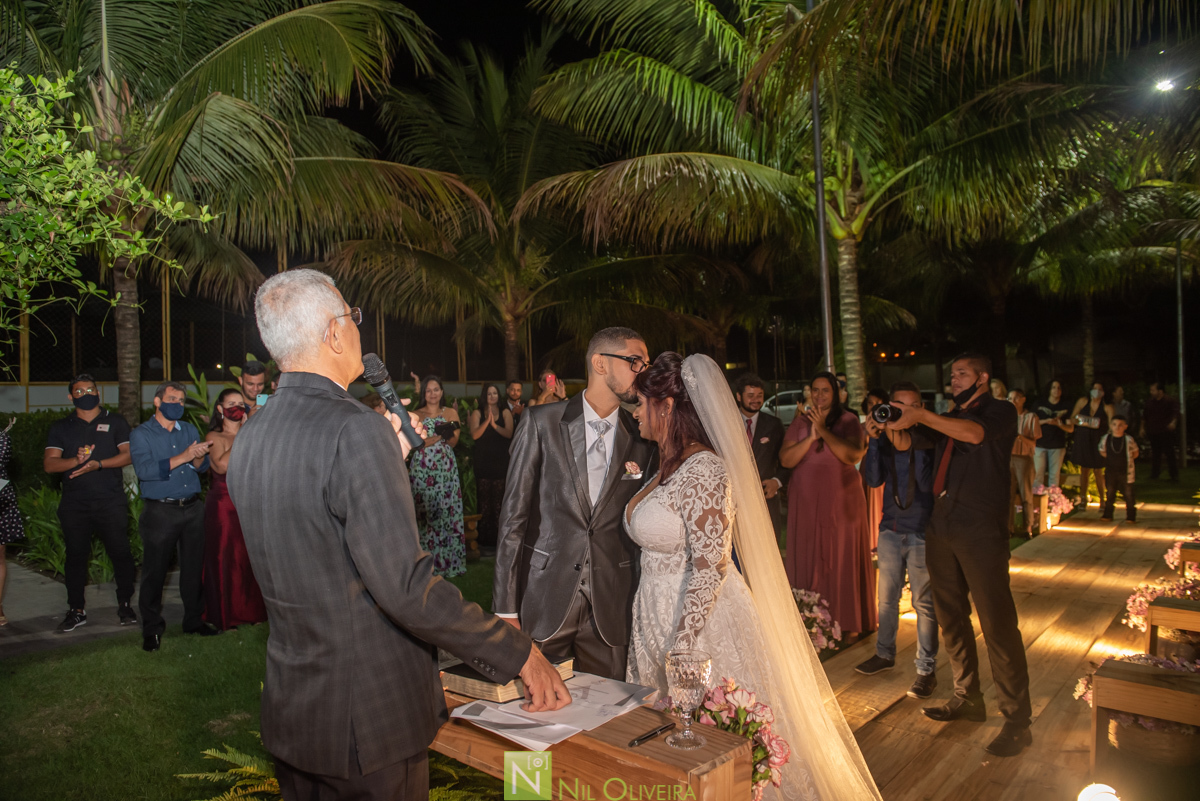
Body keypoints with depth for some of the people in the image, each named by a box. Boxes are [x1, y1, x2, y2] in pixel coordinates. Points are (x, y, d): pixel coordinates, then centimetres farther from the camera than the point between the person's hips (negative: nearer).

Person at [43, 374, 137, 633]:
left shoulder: (115, 422, 8)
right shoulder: (61, 428, 12)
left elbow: (128, 454, -2)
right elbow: (49, 464, 2)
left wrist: (99, 464, -17)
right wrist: (76, 460, -17)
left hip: (111, 502, -2)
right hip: (74, 504, 2)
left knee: (120, 552, -1)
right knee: (76, 555, 7)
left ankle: (125, 605, 11)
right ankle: (76, 611, 18)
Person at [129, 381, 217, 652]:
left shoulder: (189, 430, 14)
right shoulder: (141, 434, 0)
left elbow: (203, 466, 6)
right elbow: (144, 470, -16)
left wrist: (198, 457, -17)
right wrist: (183, 457, -23)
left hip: (193, 508, 4)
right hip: (161, 511, -4)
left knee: (193, 567, 8)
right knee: (155, 571, 1)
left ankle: (194, 619, 21)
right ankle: (152, 629, 15)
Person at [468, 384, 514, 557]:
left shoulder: (505, 412, 9)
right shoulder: (477, 413, 9)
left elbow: (509, 433, -3)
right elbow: (475, 434, -4)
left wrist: (495, 424, -19)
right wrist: (486, 421, -17)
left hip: (500, 463, 0)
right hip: (483, 463, 0)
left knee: (499, 502, -4)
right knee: (484, 502, -2)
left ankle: (498, 540, 4)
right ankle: (485, 541, 3)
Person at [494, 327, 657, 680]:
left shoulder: (642, 440, 3)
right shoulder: (541, 422, -3)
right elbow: (514, 514, -4)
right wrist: (506, 608, -6)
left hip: (610, 609, 2)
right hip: (544, 598, -2)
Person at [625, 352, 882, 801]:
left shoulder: (703, 470, -20)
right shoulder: (669, 466, 8)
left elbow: (709, 569, -23)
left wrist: (680, 647, -23)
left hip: (703, 623, -9)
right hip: (658, 618, 9)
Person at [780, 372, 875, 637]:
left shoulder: (849, 420, 2)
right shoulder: (801, 421, 8)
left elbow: (853, 455, -14)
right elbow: (785, 459, -1)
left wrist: (824, 430, -16)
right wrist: (810, 438, -13)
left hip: (841, 499, -2)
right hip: (806, 500, 2)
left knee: (843, 559, 3)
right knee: (808, 560, 4)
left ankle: (847, 620, 16)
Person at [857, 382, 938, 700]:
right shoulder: (884, 437, 2)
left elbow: (928, 483, -17)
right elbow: (873, 479, -5)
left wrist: (912, 443, -24)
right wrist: (874, 440, -14)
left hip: (922, 531, -4)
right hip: (891, 527, 4)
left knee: (924, 602, 2)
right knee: (886, 596, 16)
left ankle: (926, 669, 15)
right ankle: (885, 653, 33)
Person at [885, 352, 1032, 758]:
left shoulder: (1001, 411, 0)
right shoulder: (948, 419, 20)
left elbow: (975, 433, -22)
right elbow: (905, 443, 16)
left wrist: (921, 416, -26)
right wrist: (894, 425, -5)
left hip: (981, 530, -7)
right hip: (941, 527, 7)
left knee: (997, 623, -6)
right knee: (951, 618, 14)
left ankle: (1017, 719, 3)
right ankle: (967, 698, 28)